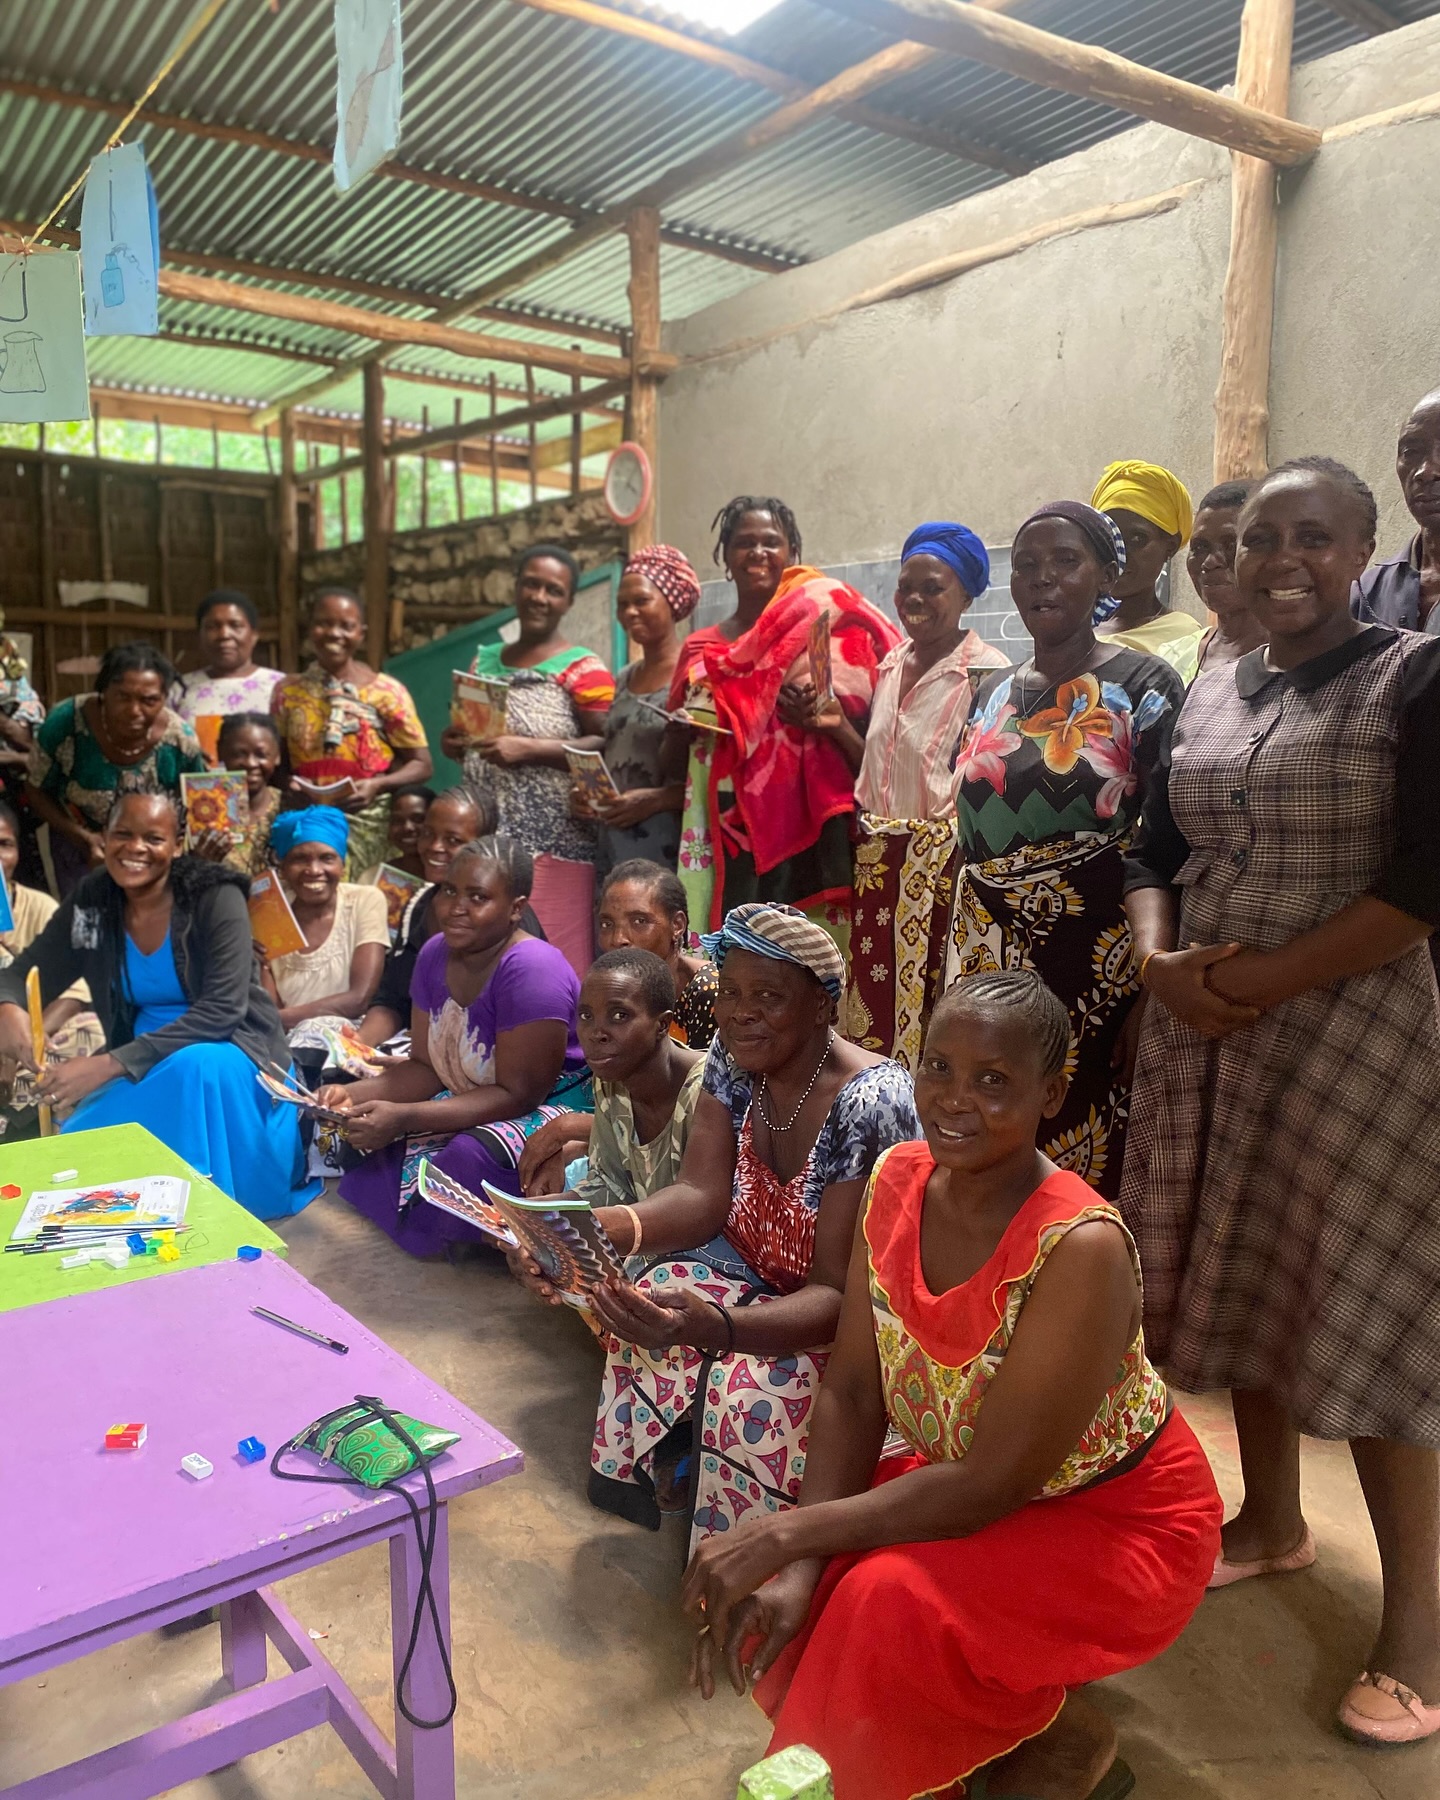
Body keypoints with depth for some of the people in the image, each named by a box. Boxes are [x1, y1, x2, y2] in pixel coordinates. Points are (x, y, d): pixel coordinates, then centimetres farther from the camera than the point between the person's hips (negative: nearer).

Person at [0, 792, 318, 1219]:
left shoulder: (215, 896, -17)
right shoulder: (92, 901, -2)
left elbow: (222, 1011, -25)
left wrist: (111, 1064, -33)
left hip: (228, 1053, -4)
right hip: (141, 1063, 4)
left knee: (196, 1067, -38)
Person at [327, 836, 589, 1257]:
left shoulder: (531, 969, -25)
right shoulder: (435, 954, -1)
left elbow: (517, 1095, -25)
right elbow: (424, 1068, 4)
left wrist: (404, 1118, -31)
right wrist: (353, 1094, -15)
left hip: (546, 1110, -8)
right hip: (472, 1108, 8)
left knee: (473, 1156, -35)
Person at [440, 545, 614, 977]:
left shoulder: (582, 669, -3)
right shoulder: (483, 661, 17)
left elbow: (608, 746, -13)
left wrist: (529, 749, -19)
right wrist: (455, 744, 4)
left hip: (553, 842, -6)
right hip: (483, 837, 6)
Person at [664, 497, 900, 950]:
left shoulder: (828, 635, 4)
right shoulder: (700, 650, 12)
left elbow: (872, 764, 4)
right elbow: (671, 765, 18)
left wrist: (834, 725, -14)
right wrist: (691, 725, -1)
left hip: (805, 842, -2)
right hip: (723, 843, 2)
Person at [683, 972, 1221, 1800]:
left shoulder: (1080, 1249, -32)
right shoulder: (897, 1180, -13)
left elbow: (989, 1486, -28)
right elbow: (852, 1397, -8)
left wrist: (790, 1533, -27)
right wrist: (798, 1564, -19)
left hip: (1114, 1523, -6)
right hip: (963, 1482, 6)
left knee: (894, 1609, -29)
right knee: (772, 1595, -9)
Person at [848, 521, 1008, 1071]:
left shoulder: (986, 672, -9)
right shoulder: (890, 665, 13)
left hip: (945, 862, -6)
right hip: (879, 861, 7)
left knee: (935, 1016, -3)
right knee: (873, 1006, 9)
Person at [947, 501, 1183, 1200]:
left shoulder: (1144, 687, -3)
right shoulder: (993, 694, 13)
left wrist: (1148, 987, -13)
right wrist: (953, 971, 14)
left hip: (1090, 976, -5)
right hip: (984, 963, 5)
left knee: (1078, 1163, 1)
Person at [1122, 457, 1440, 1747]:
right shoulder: (1206, 697, 12)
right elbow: (1154, 854, 12)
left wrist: (1255, 981, -17)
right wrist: (1163, 965, -8)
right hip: (1204, 1035, 6)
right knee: (1240, 1272, 13)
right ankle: (1272, 1517, 33)